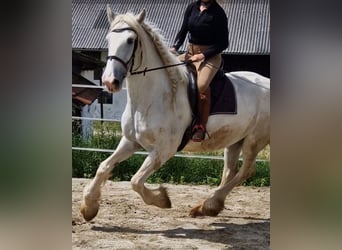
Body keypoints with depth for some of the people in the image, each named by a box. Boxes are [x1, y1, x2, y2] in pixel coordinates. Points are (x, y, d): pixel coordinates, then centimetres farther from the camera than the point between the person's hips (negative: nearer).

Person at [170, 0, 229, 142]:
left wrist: (202, 55, -17)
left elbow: (223, 43, -8)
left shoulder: (218, 13, -9)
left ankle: (200, 126, -22)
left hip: (210, 56, -7)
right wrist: (174, 47, -9)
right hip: (190, 53, 7)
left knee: (201, 84, -32)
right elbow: (183, 31, 9)